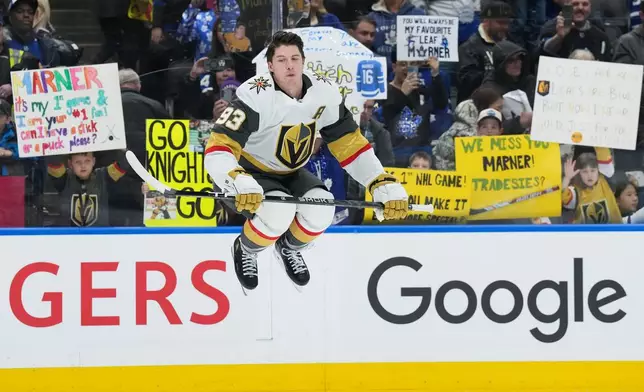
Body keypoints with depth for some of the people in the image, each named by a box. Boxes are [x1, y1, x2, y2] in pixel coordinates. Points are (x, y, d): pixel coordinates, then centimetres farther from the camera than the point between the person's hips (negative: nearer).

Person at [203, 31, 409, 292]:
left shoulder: (324, 92, -14)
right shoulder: (255, 96, -31)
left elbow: (349, 143, -5)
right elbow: (217, 150, -37)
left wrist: (385, 186, -15)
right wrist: (240, 184, -57)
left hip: (290, 174, 5)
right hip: (249, 173, -5)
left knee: (321, 209, -22)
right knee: (279, 212, -33)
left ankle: (290, 246, 13)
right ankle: (245, 250, 2)